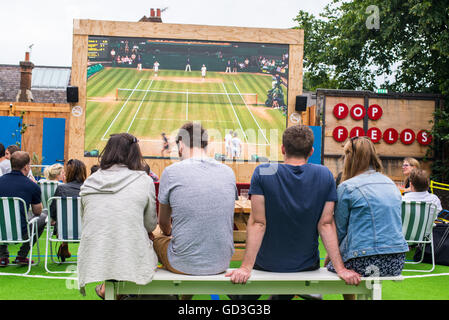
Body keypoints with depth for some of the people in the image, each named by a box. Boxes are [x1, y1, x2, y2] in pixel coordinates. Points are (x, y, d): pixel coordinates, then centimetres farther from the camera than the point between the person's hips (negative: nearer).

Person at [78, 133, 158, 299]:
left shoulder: (88, 183, 5)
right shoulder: (144, 181, -3)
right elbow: (151, 225, 6)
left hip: (92, 263, 4)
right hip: (131, 262, -4)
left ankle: (105, 288, 30)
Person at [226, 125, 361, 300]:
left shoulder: (263, 173, -15)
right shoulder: (325, 176, -9)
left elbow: (258, 223, -18)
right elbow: (326, 224, -12)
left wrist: (246, 267, -16)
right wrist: (340, 268, -9)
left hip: (266, 264, -1)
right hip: (306, 265, 2)